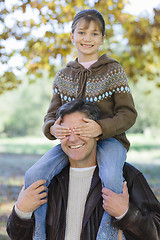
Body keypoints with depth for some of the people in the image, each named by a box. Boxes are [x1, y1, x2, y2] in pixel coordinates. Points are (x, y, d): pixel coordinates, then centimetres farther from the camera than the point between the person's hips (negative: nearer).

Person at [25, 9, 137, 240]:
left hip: (109, 139, -3)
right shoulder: (63, 76, 12)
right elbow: (52, 113, 11)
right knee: (34, 175, -21)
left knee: (111, 177, -37)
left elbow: (128, 114, -5)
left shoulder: (113, 70, 1)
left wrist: (101, 127, -25)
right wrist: (52, 128, -16)